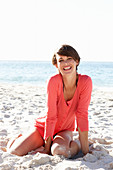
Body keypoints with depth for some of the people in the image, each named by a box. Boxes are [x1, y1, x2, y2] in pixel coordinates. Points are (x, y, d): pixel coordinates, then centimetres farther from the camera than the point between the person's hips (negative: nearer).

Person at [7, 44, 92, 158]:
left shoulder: (85, 82, -19)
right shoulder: (54, 81, -24)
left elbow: (82, 115, -18)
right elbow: (51, 116, -21)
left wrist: (85, 150, -20)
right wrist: (47, 148, -17)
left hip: (65, 130, 0)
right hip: (44, 127, 0)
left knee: (59, 151, -33)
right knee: (15, 152, -16)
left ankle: (76, 144, 2)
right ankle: (20, 138, 19)